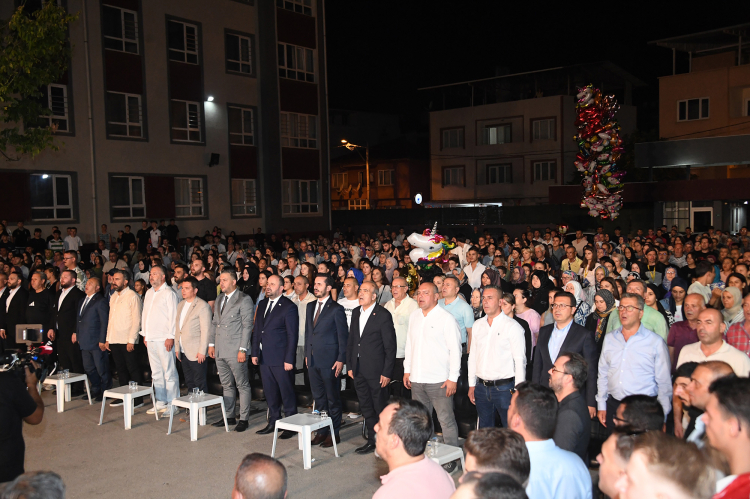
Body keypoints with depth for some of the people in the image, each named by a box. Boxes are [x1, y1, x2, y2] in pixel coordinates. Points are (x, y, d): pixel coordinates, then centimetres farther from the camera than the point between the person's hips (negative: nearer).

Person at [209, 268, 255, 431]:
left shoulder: (244, 300, -8)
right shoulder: (219, 300, 15)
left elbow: (247, 326, -12)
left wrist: (243, 349, -16)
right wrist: (211, 344, 13)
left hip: (235, 351, -7)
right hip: (220, 351, 7)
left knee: (242, 385, 1)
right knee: (227, 385, 15)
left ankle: (244, 419, 7)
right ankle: (229, 416, 24)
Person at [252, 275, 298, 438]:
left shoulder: (289, 307, -9)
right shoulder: (262, 304, 12)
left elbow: (292, 335, -12)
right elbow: (257, 330, 15)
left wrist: (289, 359, -15)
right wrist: (255, 353, 10)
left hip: (281, 359, -7)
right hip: (264, 358, 7)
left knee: (287, 393, 2)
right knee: (270, 393, 14)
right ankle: (273, 422, 25)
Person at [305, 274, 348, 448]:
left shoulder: (336, 309, -9)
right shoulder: (310, 306, 12)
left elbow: (343, 336, -9)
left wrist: (341, 360, -13)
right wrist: (307, 354, 13)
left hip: (329, 360, -7)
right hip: (313, 360, 7)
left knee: (332, 398, 3)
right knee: (318, 397, 13)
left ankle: (334, 433, 12)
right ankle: (321, 431, 23)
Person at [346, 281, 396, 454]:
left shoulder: (383, 315, -11)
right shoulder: (356, 313, 10)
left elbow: (390, 347, -11)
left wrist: (387, 373, -14)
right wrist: (350, 366, 10)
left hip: (376, 371, -6)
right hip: (359, 370, 7)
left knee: (381, 408, 2)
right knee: (366, 409, 14)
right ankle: (372, 441, 25)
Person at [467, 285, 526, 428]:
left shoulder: (512, 326, -7)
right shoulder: (478, 325, 9)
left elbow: (520, 360, -9)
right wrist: (471, 385, 12)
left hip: (504, 388, -5)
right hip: (481, 388, 5)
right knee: (484, 429, 14)